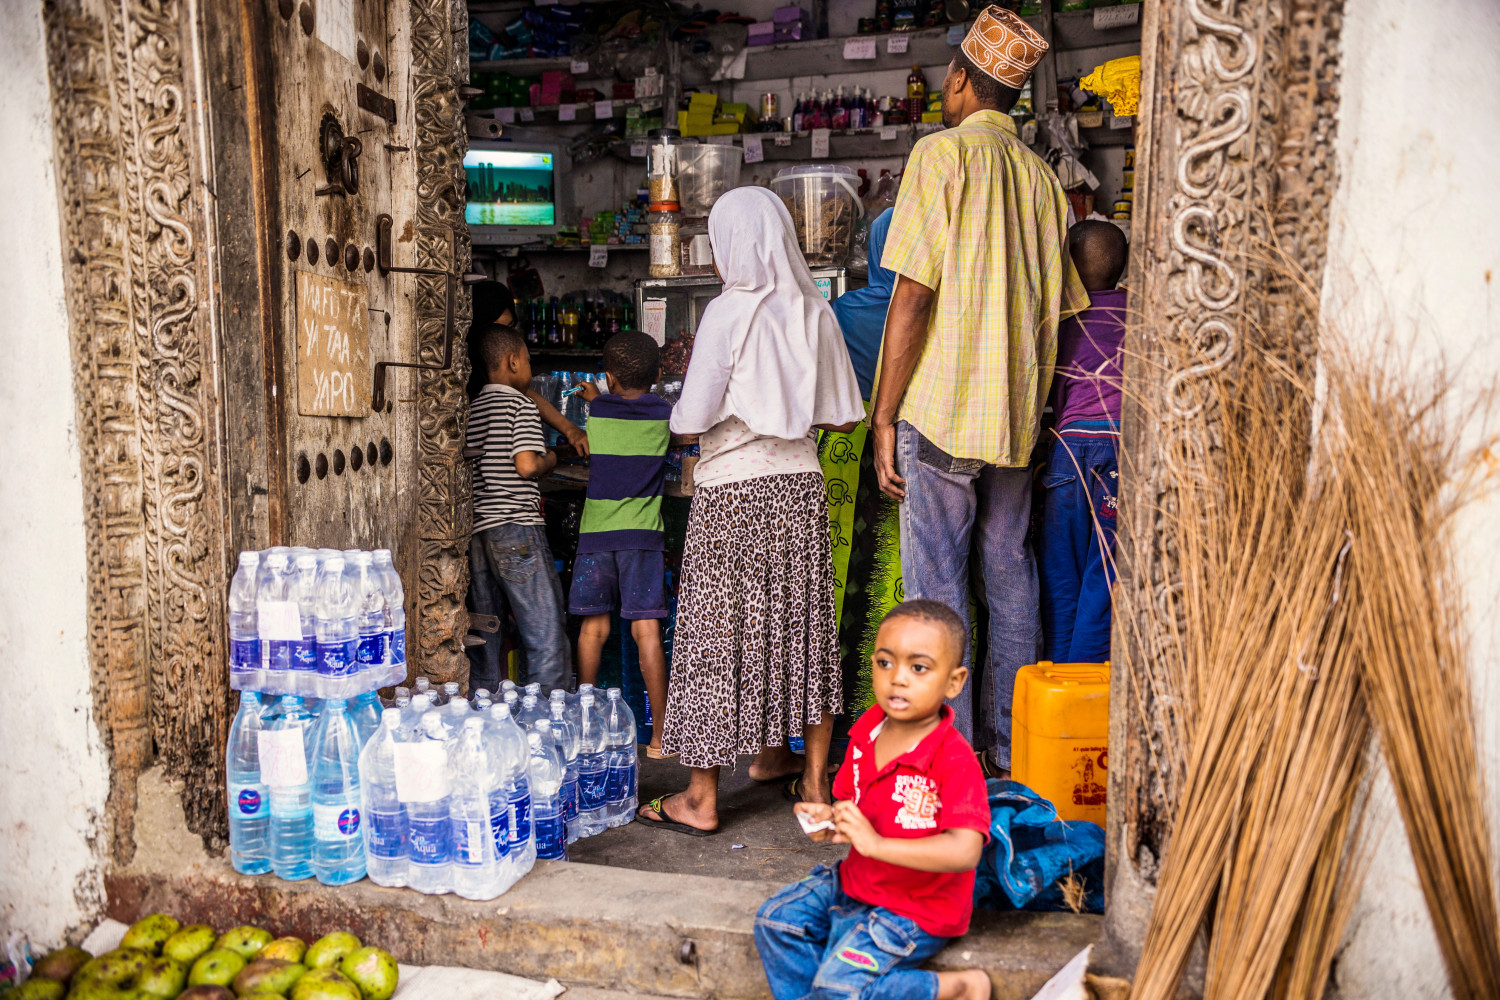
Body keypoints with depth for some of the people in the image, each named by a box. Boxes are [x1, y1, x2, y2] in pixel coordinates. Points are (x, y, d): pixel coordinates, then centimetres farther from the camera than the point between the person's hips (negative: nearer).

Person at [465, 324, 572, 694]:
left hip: (477, 533, 7)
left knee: (486, 638, 10)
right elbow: (527, 465, -15)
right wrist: (551, 459, 5)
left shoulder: (471, 409, 16)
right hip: (517, 528, -7)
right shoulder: (520, 404, -4)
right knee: (546, 639, -6)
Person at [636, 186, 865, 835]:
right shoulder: (816, 313, 3)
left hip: (732, 492, -5)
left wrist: (683, 392, 9)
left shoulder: (727, 312, -11)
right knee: (802, 621, 14)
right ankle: (812, 775, 26)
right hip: (801, 484, 5)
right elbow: (844, 418, 7)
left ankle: (702, 798, 10)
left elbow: (689, 423, -12)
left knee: (717, 631, 3)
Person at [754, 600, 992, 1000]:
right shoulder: (865, 733, -3)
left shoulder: (954, 760, -27)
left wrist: (877, 844, -36)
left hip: (913, 910, -8)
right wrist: (830, 819, -9)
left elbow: (964, 851, -36)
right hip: (854, 882, 8)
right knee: (775, 919, 4)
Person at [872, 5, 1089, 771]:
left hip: (941, 409, -6)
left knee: (936, 588, 0)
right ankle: (1012, 751, 22)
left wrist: (883, 418, -9)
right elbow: (1061, 310, 13)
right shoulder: (1040, 175, 13)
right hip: (1018, 415, 6)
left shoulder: (942, 154, -5)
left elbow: (913, 296, -13)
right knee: (1011, 580, 12)